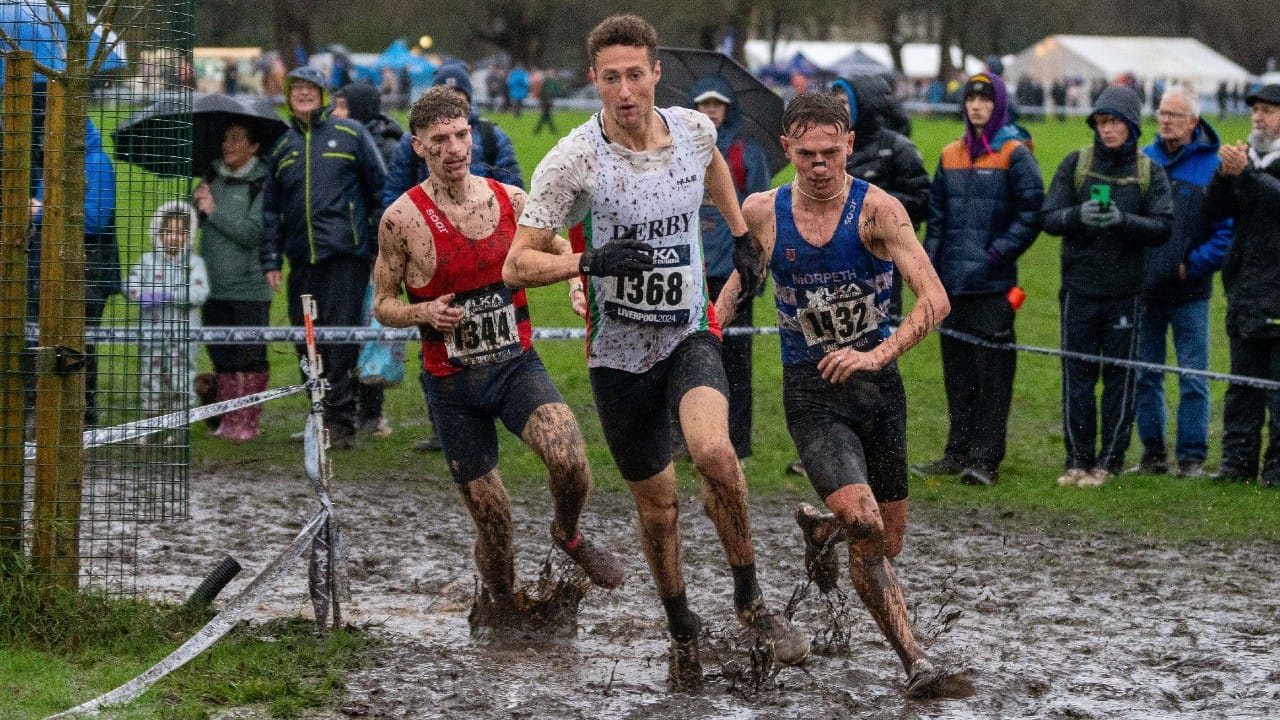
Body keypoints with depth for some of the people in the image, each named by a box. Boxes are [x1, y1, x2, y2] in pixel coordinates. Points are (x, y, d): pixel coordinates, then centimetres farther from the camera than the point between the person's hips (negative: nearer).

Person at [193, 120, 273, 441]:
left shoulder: (262, 185, -7)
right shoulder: (212, 179, 12)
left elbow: (253, 233, -15)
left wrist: (214, 211, -11)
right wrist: (196, 203, -6)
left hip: (249, 286, -6)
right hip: (214, 285, 6)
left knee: (251, 359, -2)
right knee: (223, 359, 9)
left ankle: (247, 422, 4)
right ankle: (228, 421, 16)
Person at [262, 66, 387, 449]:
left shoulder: (350, 134, 6)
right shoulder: (282, 147, 17)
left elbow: (379, 187, 7)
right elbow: (271, 207, 20)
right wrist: (271, 259, 13)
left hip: (345, 254, -4)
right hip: (302, 259, 5)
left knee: (340, 336, -11)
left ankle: (341, 421, -9)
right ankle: (320, 416, 13)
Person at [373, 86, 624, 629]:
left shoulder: (511, 201, 0)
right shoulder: (401, 219, -8)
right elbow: (382, 306, 1)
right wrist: (424, 312, -19)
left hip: (517, 365, 1)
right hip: (453, 384, -1)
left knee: (569, 458, -26)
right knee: (491, 518, 4)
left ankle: (569, 536, 7)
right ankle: (501, 601, 33)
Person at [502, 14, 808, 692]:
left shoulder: (695, 129, -5)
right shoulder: (572, 160, -16)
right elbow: (517, 264, -14)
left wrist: (742, 238, 25)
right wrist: (589, 261, -30)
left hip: (689, 334, 1)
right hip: (619, 352, -1)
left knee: (713, 452, -27)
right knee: (657, 505, 8)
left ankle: (749, 598, -7)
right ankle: (682, 631, 31)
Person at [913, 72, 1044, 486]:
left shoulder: (1015, 156, -3)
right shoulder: (951, 156, 15)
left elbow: (1032, 214, -6)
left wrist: (998, 253, -12)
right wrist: (930, 267, 9)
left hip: (993, 285, -6)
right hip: (953, 282, 6)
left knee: (992, 371, -5)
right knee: (957, 371, 11)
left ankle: (986, 458, -3)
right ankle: (958, 452, 18)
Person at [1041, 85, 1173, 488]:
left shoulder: (1150, 173, 3)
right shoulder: (1075, 164, 3)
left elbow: (1162, 228, -6)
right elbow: (1049, 218, -1)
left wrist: (1123, 220, -23)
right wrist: (1079, 215, -21)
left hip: (1124, 292, 0)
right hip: (1079, 290, 0)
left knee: (1119, 377, 4)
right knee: (1077, 375, 3)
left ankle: (1109, 461, 12)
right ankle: (1078, 459, 11)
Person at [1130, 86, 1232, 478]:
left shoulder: (1212, 167, -3)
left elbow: (1227, 229, -4)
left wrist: (1194, 265, -10)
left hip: (1188, 291, -4)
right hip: (1144, 288, 4)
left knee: (1193, 378, -2)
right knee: (1144, 376, 7)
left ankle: (1192, 458, 4)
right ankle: (1153, 453, 16)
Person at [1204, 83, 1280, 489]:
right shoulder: (1245, 157, 14)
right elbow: (1216, 211, 5)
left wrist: (1245, 174, -30)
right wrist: (1225, 175, -12)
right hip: (1245, 291, 6)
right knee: (1243, 382, 10)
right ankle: (1238, 460, 14)